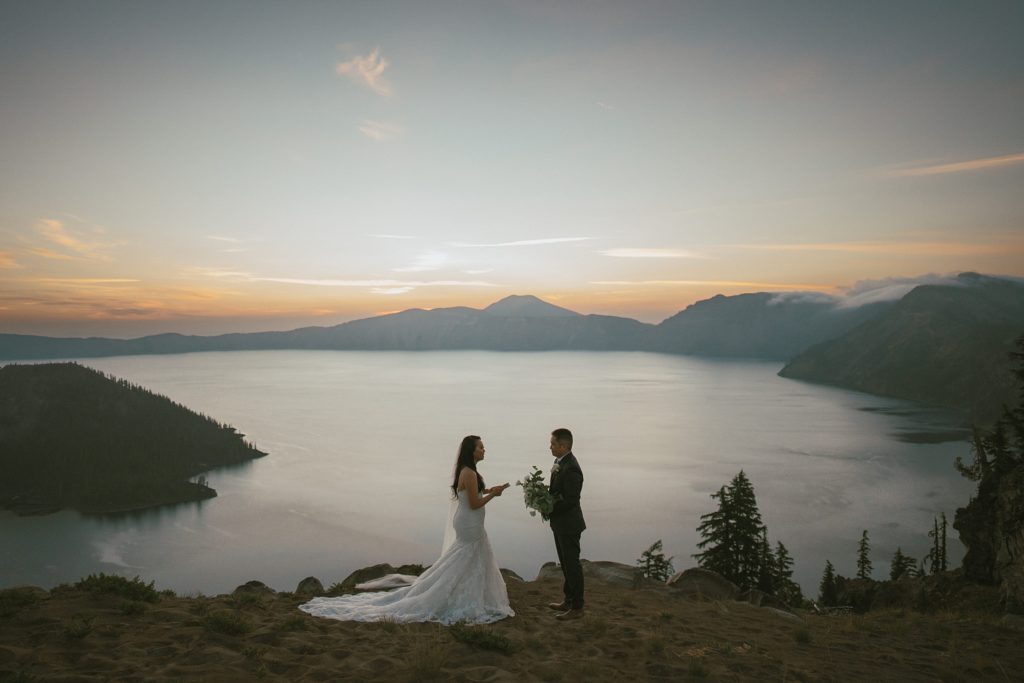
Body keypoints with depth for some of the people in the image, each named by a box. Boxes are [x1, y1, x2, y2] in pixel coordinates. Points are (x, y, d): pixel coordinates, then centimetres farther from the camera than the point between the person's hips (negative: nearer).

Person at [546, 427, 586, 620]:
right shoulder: (561, 462, 4)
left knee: (572, 564, 3)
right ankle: (569, 600, 34)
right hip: (561, 524, 10)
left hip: (568, 524, -10)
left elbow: (571, 500, -26)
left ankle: (577, 608, 15)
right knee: (566, 563, 20)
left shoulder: (570, 468, -25)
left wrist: (549, 510, -16)